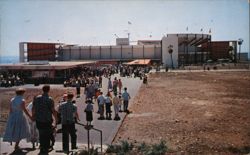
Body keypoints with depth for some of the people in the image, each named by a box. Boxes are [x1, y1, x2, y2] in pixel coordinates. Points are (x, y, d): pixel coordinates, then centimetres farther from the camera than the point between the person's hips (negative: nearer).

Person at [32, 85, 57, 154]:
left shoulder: (37, 98, 1)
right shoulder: (50, 99, -14)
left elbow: (33, 108, 11)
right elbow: (53, 111, -14)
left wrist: (33, 116, 27)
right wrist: (56, 119, -2)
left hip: (38, 120, 4)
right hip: (47, 120, -4)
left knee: (41, 134, 19)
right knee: (47, 135, 9)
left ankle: (42, 147, 28)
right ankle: (45, 149, 16)